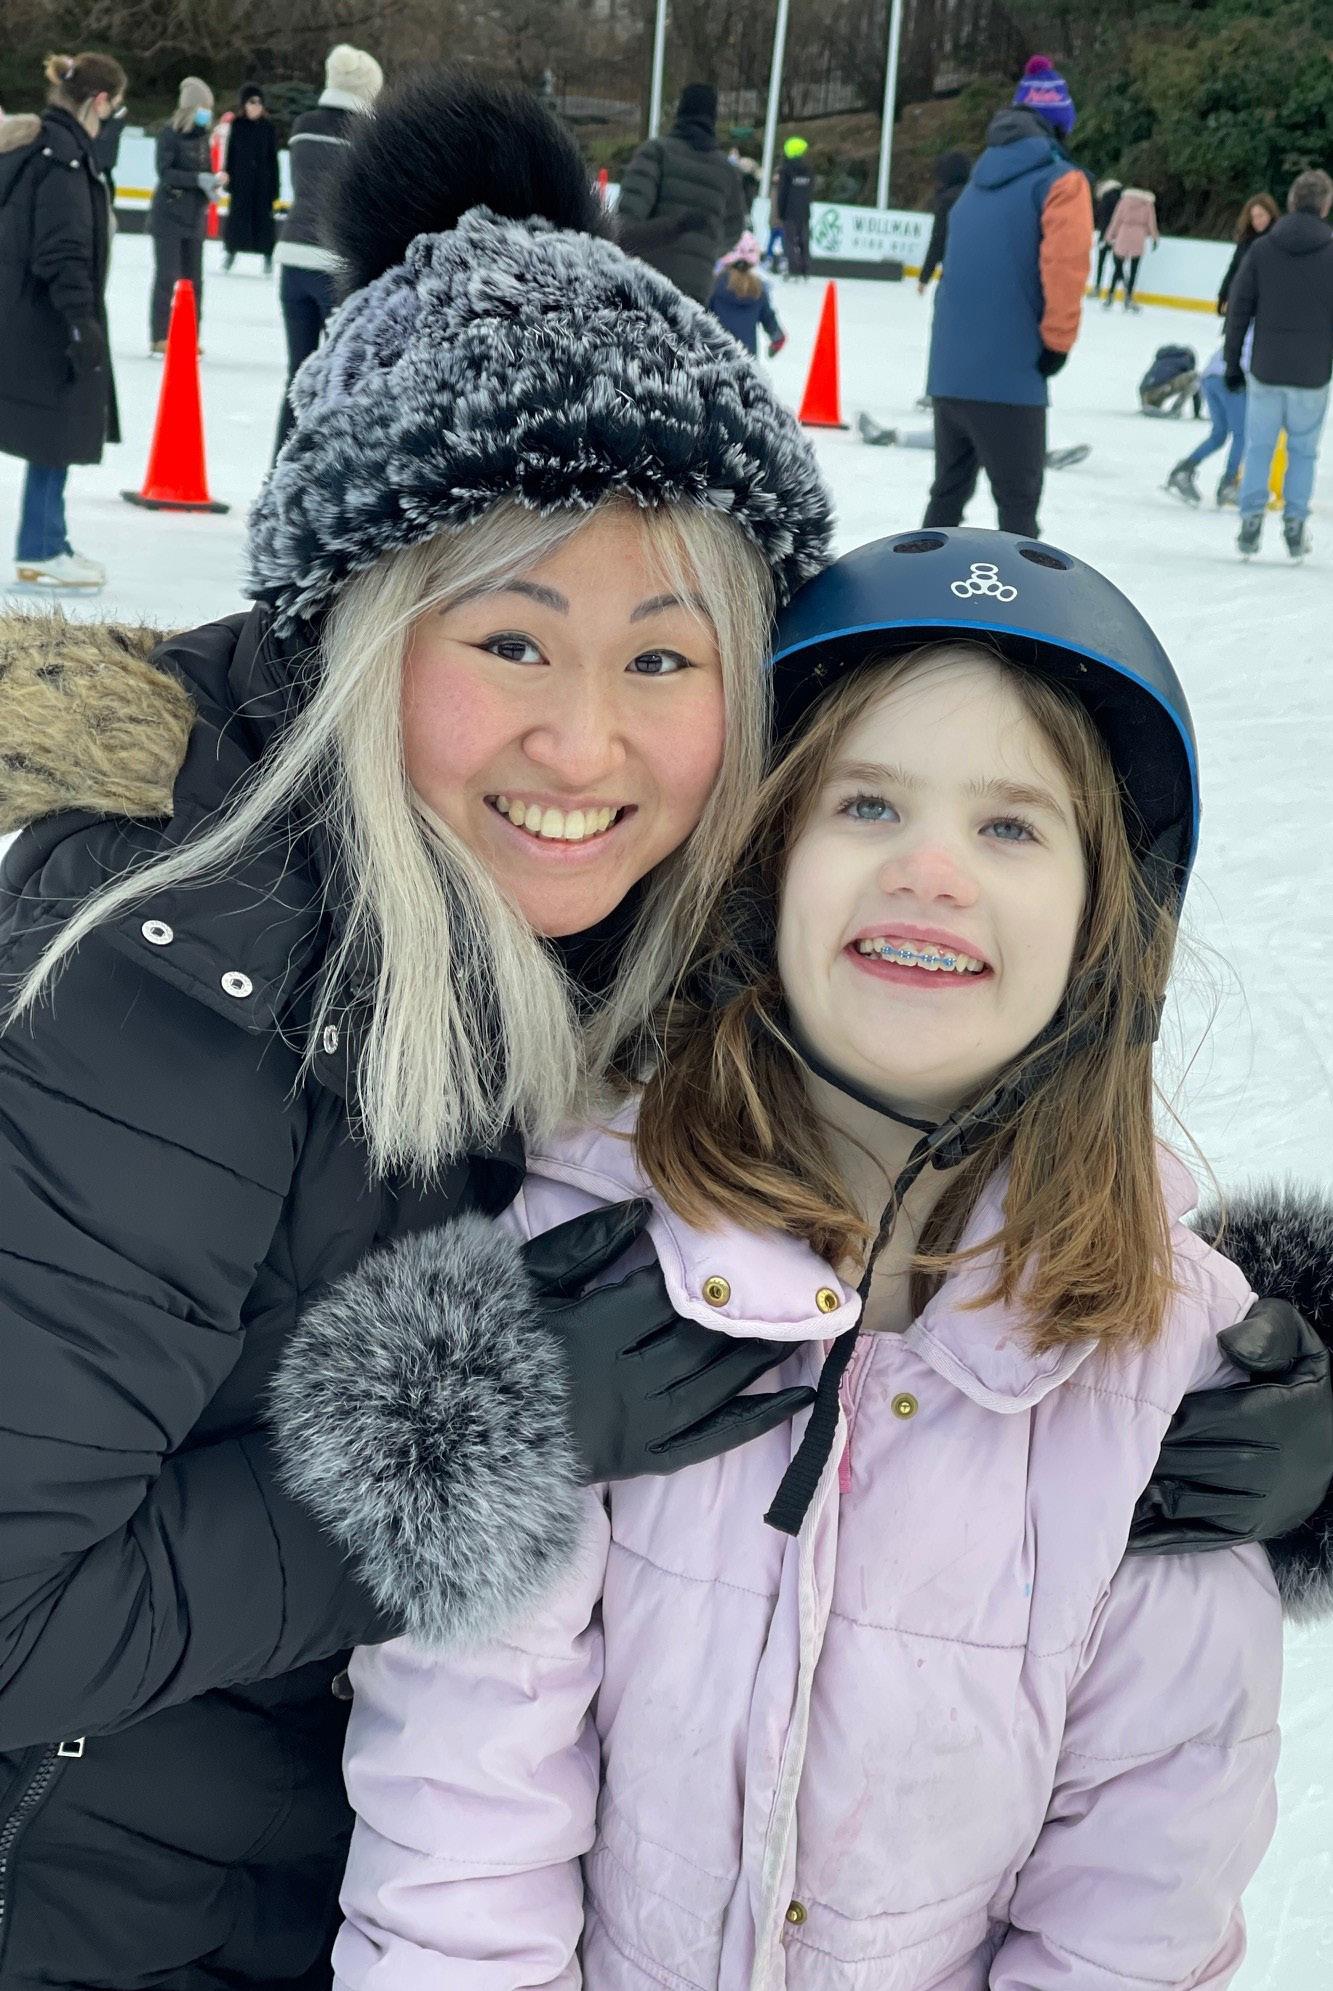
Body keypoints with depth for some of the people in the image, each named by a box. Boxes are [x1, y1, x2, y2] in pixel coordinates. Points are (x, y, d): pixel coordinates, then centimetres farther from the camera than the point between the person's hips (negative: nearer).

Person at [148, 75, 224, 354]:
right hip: (169, 216, -6)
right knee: (167, 277, -3)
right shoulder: (170, 132, -11)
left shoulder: (202, 134, 7)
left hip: (195, 216, 6)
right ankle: (159, 338, 4)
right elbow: (164, 171, -17)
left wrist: (214, 182, -8)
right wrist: (199, 179, -26)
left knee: (193, 278, 9)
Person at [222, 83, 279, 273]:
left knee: (264, 217, 0)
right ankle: (231, 250, 21)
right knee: (236, 215, 6)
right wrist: (228, 179, -2)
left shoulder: (268, 127, -1)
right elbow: (230, 153, 2)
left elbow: (273, 158, 0)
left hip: (262, 181, 0)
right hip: (240, 180, 0)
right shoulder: (237, 125, 0)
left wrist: (274, 187, -3)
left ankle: (268, 255, 9)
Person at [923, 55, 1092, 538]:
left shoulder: (980, 181, 17)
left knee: (949, 491, 17)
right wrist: (1057, 340, -7)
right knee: (1018, 503, -2)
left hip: (949, 372, 7)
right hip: (1008, 377, -7)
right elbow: (1065, 264, -16)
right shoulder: (1060, 181, -4)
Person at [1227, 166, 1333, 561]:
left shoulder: (1262, 248, -1)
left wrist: (1233, 362, 8)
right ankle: (1295, 528, 11)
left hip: (1266, 369, 1)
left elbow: (1239, 308, 0)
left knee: (1259, 446, 10)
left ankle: (1251, 522, 7)